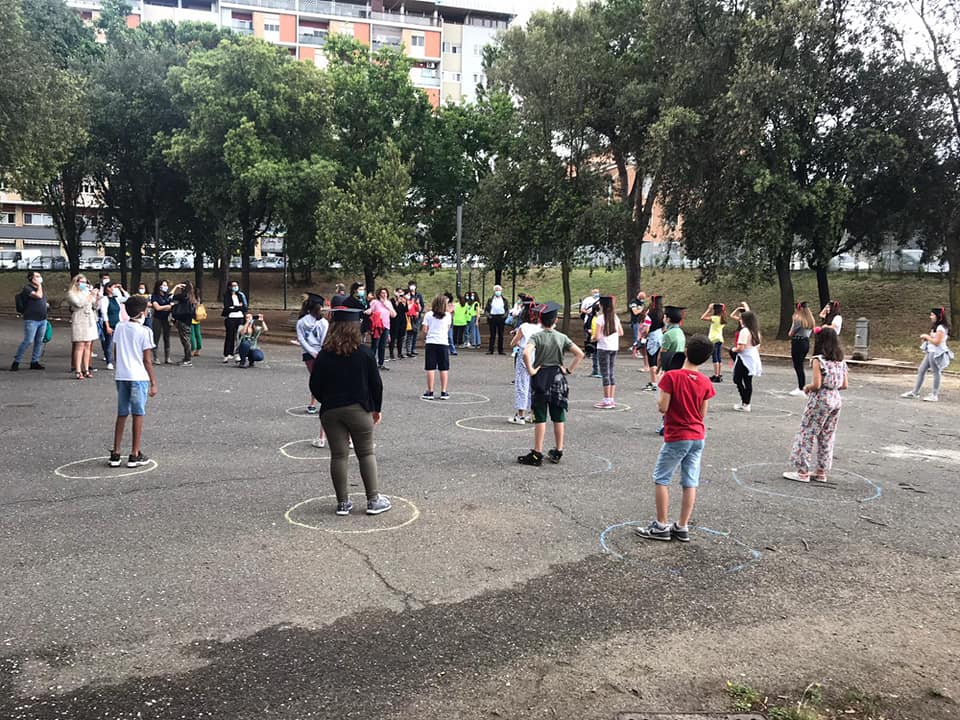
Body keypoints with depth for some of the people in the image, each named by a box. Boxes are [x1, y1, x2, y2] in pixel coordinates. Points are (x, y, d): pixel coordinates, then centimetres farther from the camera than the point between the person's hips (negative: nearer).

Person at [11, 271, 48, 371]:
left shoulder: (41, 288, 17)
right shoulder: (27, 288, -7)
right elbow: (38, 296, -22)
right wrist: (39, 285, -11)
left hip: (43, 320, 7)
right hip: (31, 320, -7)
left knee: (39, 341, 5)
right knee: (28, 341, -10)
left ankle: (34, 362, 12)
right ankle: (16, 361, 1)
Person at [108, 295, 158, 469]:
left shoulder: (119, 328, 6)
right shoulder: (145, 332, -10)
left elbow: (115, 352, 11)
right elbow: (147, 360, -9)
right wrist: (153, 382, -4)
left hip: (121, 376, 5)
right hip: (139, 377, -5)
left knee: (121, 415, 12)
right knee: (138, 415, 3)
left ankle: (115, 454, 14)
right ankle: (135, 455, 7)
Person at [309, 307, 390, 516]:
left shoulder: (323, 356, -3)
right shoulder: (364, 353, -7)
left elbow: (315, 386, 1)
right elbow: (376, 384, -3)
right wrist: (376, 408, 11)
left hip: (330, 411, 2)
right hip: (358, 410, -2)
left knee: (338, 456, 7)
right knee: (366, 453, 8)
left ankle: (342, 502, 13)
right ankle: (373, 500, 9)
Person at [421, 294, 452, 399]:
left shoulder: (428, 315, 1)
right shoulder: (447, 315, 4)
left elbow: (425, 330, -1)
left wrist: (424, 340, 15)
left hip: (430, 343, 0)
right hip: (443, 343, 0)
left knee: (430, 368, 2)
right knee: (444, 369, 6)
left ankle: (430, 392, 2)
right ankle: (443, 392, 5)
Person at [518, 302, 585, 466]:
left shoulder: (537, 337, -10)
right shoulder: (562, 337, 1)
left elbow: (526, 354, -28)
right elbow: (580, 354, -3)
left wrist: (531, 370, -16)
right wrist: (569, 370, 2)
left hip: (541, 378, -3)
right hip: (558, 378, 3)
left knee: (540, 418, 0)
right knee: (558, 418, 11)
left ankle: (537, 454, 4)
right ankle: (558, 452, 18)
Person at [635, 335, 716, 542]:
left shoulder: (671, 376, -15)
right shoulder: (706, 383, -1)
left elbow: (662, 407, -15)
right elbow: (702, 414, 4)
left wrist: (660, 393, 4)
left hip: (676, 438, -5)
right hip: (698, 437, 5)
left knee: (661, 479, 6)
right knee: (690, 482, 8)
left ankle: (661, 526, 7)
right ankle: (682, 527, 14)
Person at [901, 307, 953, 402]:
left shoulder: (941, 328, -16)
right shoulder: (935, 327, 15)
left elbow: (936, 342, -22)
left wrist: (926, 336, -11)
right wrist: (925, 339, 7)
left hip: (937, 353, -10)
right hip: (930, 352, 10)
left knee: (936, 372, -1)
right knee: (921, 370, 9)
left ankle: (935, 395, 7)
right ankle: (915, 392, 13)